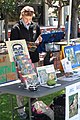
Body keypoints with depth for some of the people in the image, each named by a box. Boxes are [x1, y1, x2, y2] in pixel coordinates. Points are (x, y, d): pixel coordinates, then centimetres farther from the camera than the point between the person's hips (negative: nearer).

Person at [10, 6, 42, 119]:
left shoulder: (36, 26, 7)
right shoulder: (16, 28, -6)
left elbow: (39, 40, 19)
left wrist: (38, 41, -4)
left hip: (34, 58, 5)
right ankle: (20, 108, 10)